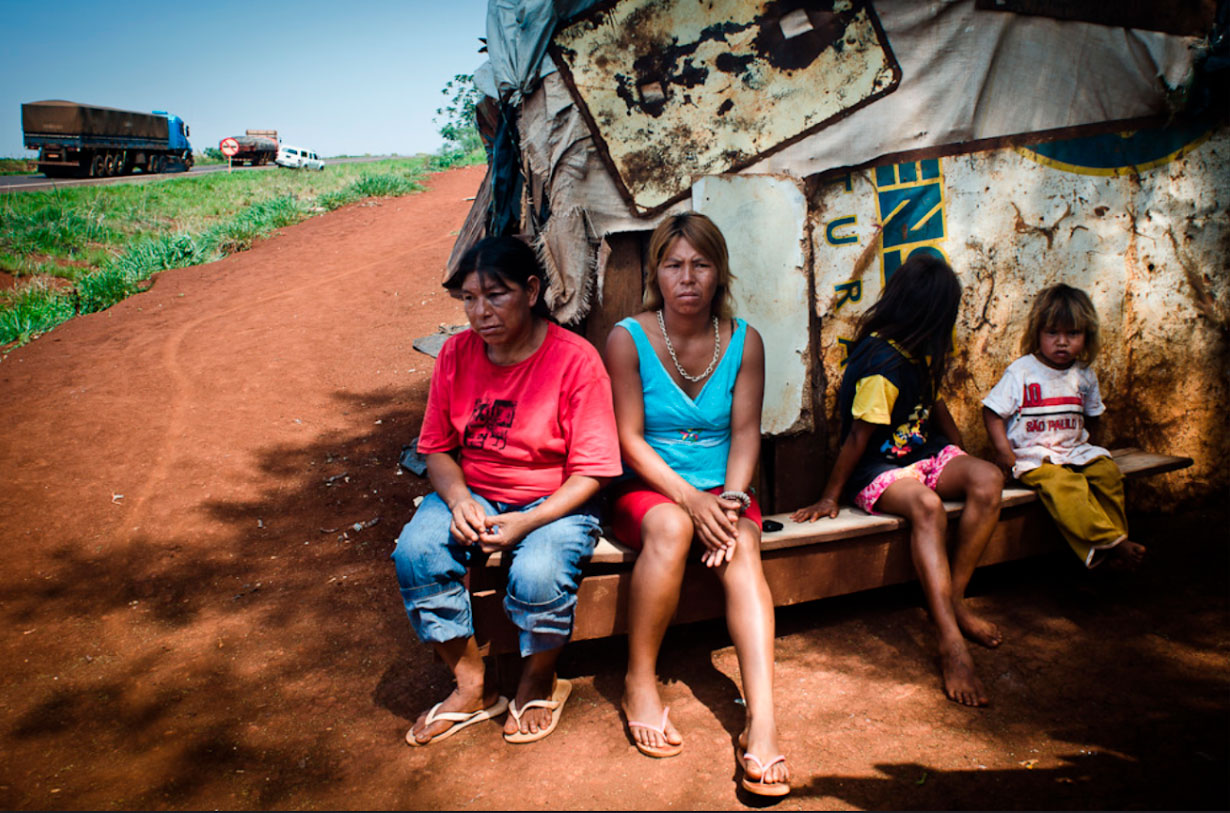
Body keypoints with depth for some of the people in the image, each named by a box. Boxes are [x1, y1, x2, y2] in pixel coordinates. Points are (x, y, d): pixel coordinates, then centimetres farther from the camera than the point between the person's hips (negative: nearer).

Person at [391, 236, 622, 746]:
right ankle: (472, 687, -1)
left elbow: (590, 473, -13)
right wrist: (458, 500, -15)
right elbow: (437, 449, 6)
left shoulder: (576, 360, -14)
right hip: (472, 495, 4)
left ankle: (539, 682, 3)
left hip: (556, 502, -4)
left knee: (538, 576, -33)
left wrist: (526, 523, -25)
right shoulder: (457, 354, -1)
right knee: (414, 554, -23)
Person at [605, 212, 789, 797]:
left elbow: (745, 432, 0)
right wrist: (691, 498, -20)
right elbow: (629, 438, -9)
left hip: (720, 490, 2)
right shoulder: (628, 338, -7)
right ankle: (639, 682, -18)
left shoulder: (743, 341, 2)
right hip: (646, 490, -2)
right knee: (671, 527, -35)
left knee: (742, 550, -29)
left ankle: (762, 718, -37)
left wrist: (731, 499, -17)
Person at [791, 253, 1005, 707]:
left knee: (988, 481, -19)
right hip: (876, 469, -8)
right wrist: (830, 498, -14)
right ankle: (950, 641, -41)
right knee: (926, 506, -37)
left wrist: (961, 458, 21)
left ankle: (954, 597, -11)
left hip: (922, 452, 8)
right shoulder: (881, 362, -20)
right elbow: (859, 435, -19)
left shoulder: (919, 352, 7)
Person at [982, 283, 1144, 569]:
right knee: (1062, 482, -31)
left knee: (1107, 472, -20)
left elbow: (1090, 416, 23)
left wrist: (1081, 445, 8)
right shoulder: (1021, 371, -5)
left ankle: (1115, 540, -9)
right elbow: (992, 411, -6)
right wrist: (1003, 451, -16)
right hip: (1032, 455, -5)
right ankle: (1110, 541, -27)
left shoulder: (1084, 375, 9)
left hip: (1074, 450, 5)